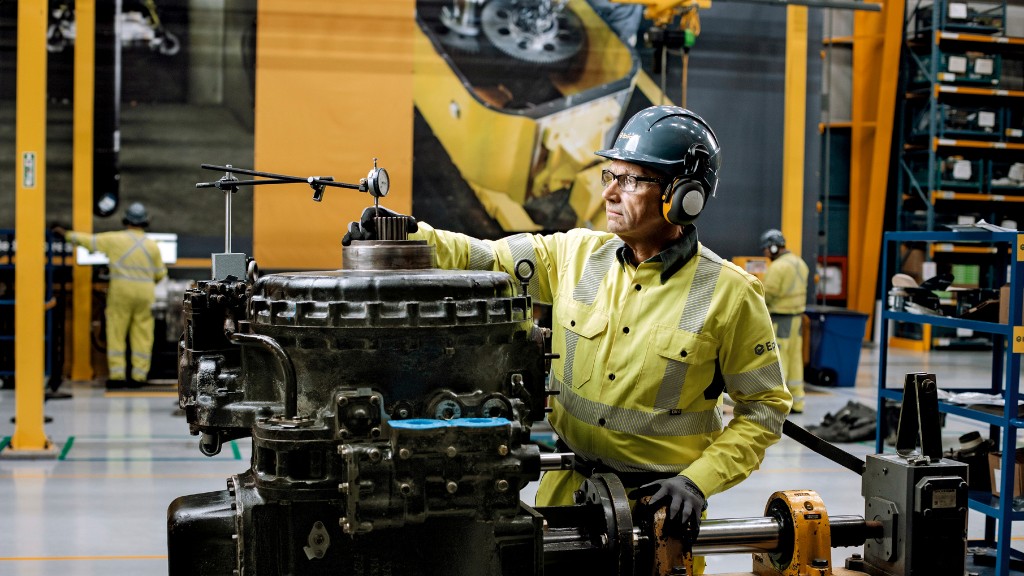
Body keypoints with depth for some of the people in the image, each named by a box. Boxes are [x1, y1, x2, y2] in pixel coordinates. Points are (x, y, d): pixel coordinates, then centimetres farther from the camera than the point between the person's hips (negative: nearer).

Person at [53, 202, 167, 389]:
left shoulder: (115, 239, -3)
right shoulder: (152, 246, 2)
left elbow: (90, 240, 5)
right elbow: (160, 273, 8)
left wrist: (66, 234, 20)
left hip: (121, 291, -2)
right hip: (145, 293, 2)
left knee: (116, 333, 4)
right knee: (142, 335, 5)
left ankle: (117, 375, 1)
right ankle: (138, 376, 4)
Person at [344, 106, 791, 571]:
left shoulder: (729, 294, -10)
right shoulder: (575, 254, -1)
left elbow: (764, 406, -5)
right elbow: (488, 262, -2)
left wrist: (700, 481, -13)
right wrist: (408, 235, -18)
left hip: (656, 502, -3)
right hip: (565, 489, 3)